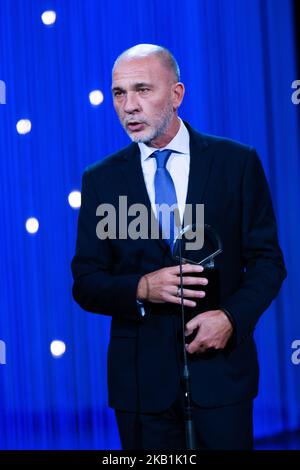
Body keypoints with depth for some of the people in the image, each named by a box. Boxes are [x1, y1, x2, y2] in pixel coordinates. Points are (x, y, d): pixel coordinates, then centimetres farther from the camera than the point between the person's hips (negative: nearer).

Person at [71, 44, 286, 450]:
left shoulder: (237, 162, 0)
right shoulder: (101, 179, 3)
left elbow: (267, 260, 2)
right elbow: (85, 283, 2)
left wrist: (232, 317, -15)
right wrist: (140, 290, -17)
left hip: (221, 367, -1)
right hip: (141, 377, 1)